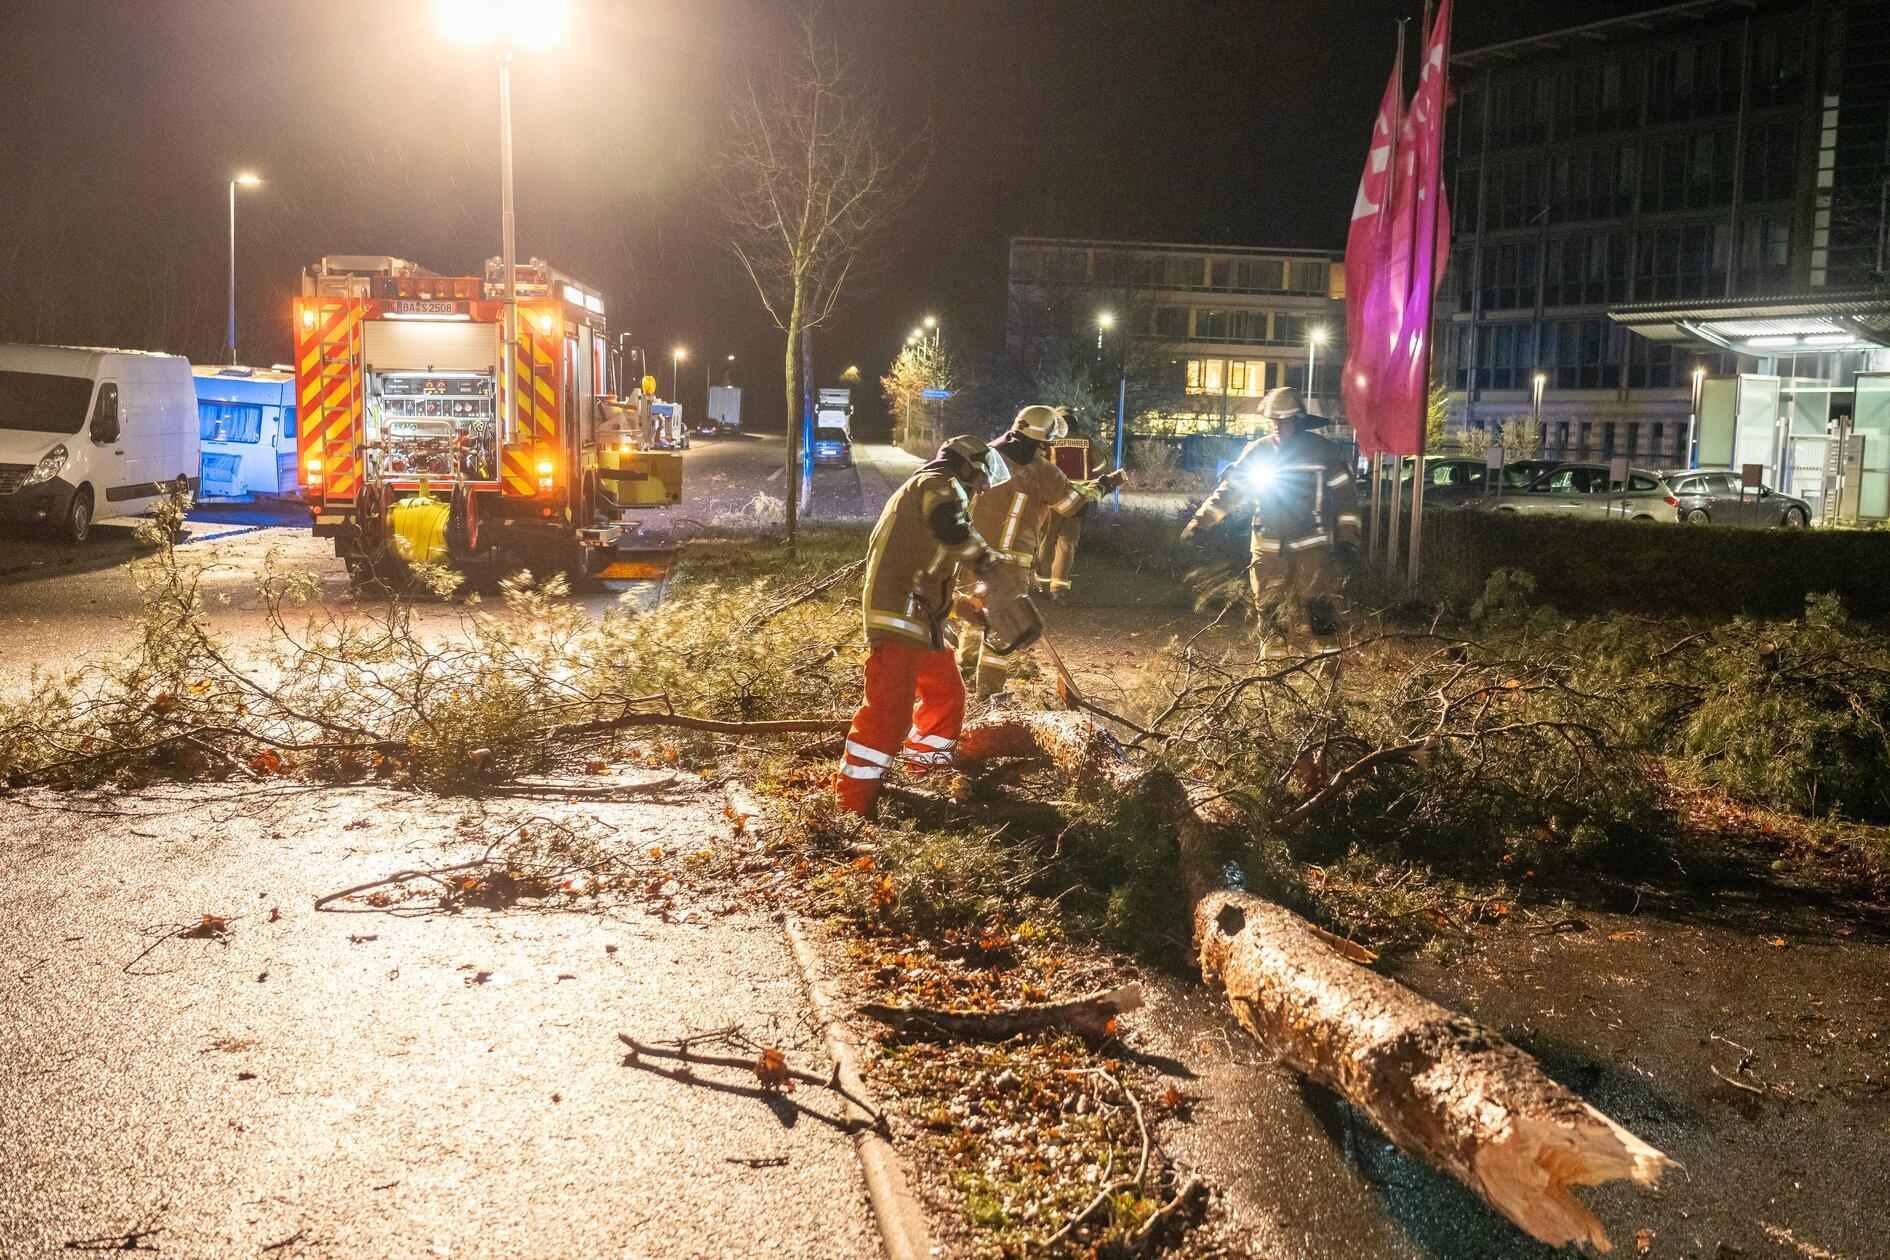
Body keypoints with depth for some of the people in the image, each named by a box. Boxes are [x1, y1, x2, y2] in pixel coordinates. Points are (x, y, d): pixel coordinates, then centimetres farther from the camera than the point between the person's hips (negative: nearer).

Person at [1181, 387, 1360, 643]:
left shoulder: (1322, 451, -2)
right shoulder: (1258, 450, 3)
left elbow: (1344, 492, 3)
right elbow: (1229, 489, 5)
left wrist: (1348, 533, -1)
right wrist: (1199, 522, 0)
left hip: (1311, 542, -3)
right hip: (1269, 543, 3)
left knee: (1317, 602, -9)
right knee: (1268, 603, 6)